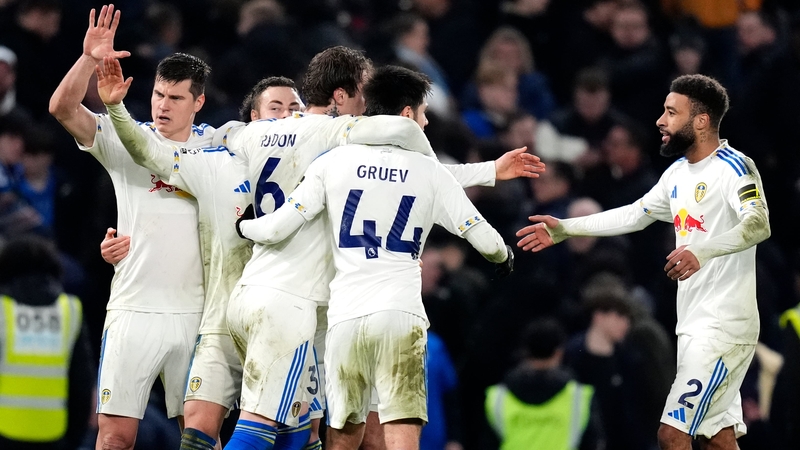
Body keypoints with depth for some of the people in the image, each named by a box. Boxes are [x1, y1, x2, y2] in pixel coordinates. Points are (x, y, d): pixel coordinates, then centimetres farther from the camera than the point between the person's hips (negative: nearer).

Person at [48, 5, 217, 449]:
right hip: (134, 309, -2)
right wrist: (89, 59, -26)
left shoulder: (217, 144, 8)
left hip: (197, 313, 2)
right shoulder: (125, 141, 1)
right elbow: (62, 109, -11)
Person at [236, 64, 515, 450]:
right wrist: (503, 256, 33)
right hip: (401, 316, -2)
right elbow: (483, 238, 9)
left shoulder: (333, 162, 7)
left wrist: (241, 226, 23)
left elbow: (276, 229, 1)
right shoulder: (431, 173, 7)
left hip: (345, 316, 2)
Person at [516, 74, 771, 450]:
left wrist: (700, 252, -45)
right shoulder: (679, 173, 15)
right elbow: (635, 215, 28)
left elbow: (758, 224, -30)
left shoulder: (733, 168, -14)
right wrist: (564, 229, 26)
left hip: (723, 328, -9)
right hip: (695, 327, 9)